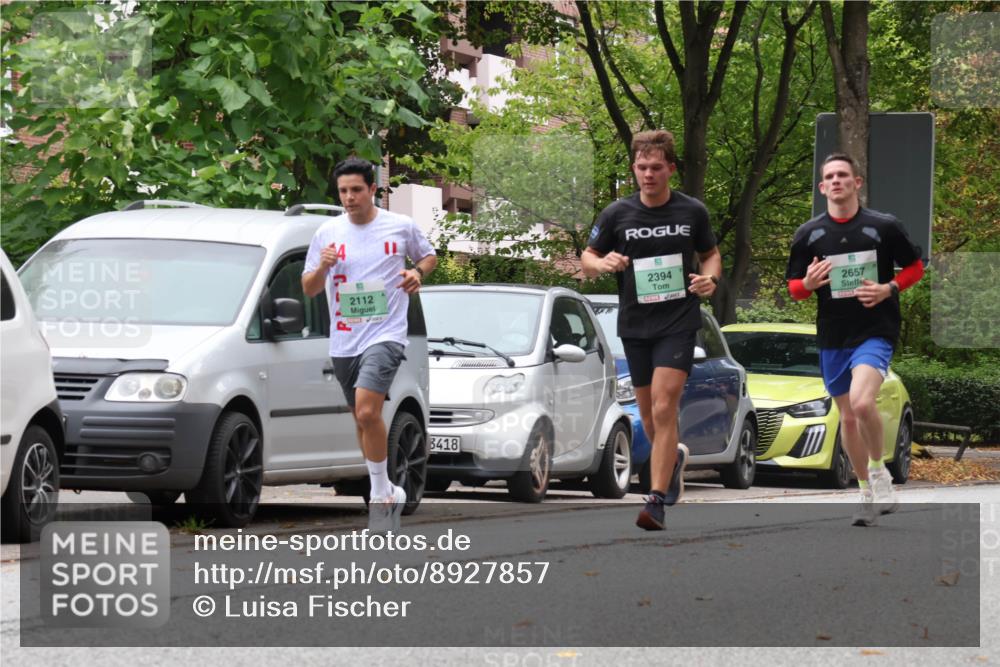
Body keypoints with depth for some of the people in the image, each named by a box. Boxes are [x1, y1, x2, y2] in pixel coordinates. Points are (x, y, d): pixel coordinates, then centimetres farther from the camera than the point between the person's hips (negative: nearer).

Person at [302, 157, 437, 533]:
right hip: (343, 342, 5)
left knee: (367, 411, -23)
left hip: (385, 334, -5)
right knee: (361, 419, 13)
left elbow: (428, 256, 18)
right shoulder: (327, 233, 5)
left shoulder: (401, 227, 0)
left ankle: (380, 492, -11)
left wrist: (417, 272, -4)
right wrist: (322, 267, -13)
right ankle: (387, 492, 29)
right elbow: (309, 289, 8)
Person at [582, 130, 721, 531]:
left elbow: (710, 254, 15)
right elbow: (587, 260, 9)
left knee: (663, 409, -16)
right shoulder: (617, 214, 1)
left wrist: (710, 278, -7)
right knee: (648, 414, 13)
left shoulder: (693, 212, 0)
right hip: (634, 325, 3)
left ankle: (657, 501, -18)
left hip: (679, 322, -3)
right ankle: (674, 458, 45)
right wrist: (603, 263, -14)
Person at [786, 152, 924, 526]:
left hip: (875, 332, -4)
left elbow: (915, 267, 7)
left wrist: (889, 289, -11)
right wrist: (808, 283, -13)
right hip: (832, 338, 4)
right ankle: (868, 494, 25)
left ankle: (879, 472, -4)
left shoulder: (884, 227, -3)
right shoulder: (809, 234, 4)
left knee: (861, 402, -26)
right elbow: (794, 288, 11)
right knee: (848, 417, 10)